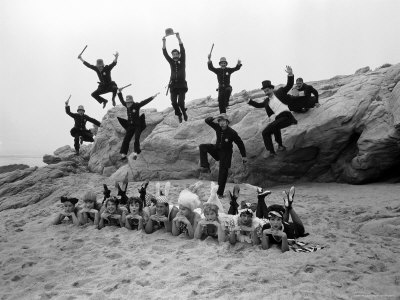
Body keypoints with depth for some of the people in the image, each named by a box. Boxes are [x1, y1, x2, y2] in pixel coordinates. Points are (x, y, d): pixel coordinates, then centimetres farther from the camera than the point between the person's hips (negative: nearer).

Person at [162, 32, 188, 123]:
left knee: (180, 102, -15)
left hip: (182, 85, -2)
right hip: (173, 85, 3)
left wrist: (179, 38, -14)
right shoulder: (171, 62, 14)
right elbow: (165, 54, 4)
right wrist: (164, 42, -9)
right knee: (174, 103, -7)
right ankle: (179, 114, 17)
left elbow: (183, 51, -4)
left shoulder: (182, 61, 9)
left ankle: (184, 112, 14)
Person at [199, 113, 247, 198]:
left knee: (223, 173, -4)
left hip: (226, 154, -5)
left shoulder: (232, 133, -21)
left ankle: (220, 193, 6)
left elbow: (240, 144, -12)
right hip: (217, 149, 5)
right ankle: (205, 167, -22)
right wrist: (214, 118, -27)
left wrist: (244, 156, -9)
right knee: (202, 147, -17)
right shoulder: (218, 128, -8)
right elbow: (207, 121, -4)